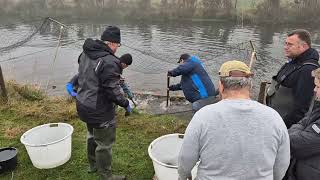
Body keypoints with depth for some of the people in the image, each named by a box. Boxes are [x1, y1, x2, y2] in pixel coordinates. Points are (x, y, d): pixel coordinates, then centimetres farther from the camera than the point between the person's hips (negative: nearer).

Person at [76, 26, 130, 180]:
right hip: (100, 111, -9)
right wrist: (125, 103, -10)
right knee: (104, 144, 8)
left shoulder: (85, 54, 3)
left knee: (92, 135, 28)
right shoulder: (109, 61, -26)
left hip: (83, 105, 9)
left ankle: (93, 165, 48)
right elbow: (112, 91, -26)